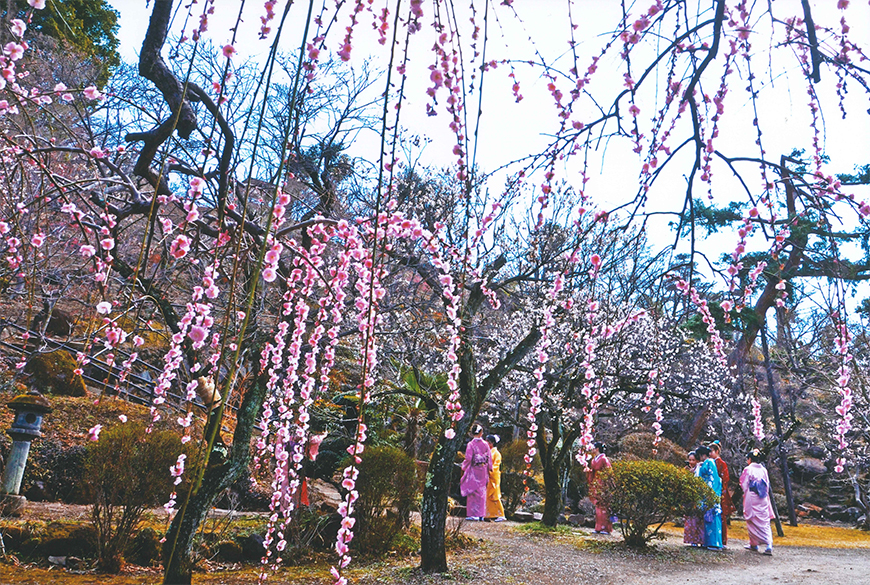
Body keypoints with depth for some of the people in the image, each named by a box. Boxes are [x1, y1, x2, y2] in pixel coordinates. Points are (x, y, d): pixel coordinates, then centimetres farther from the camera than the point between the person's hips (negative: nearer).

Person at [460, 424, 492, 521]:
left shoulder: (471, 444, -10)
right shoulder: (485, 444, 1)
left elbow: (468, 458, -11)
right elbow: (489, 458, 5)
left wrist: (464, 467, 4)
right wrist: (489, 469, 15)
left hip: (473, 470, -4)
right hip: (483, 471, 4)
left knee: (473, 491, 2)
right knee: (482, 491, 10)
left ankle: (473, 514, 1)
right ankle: (481, 514, 14)